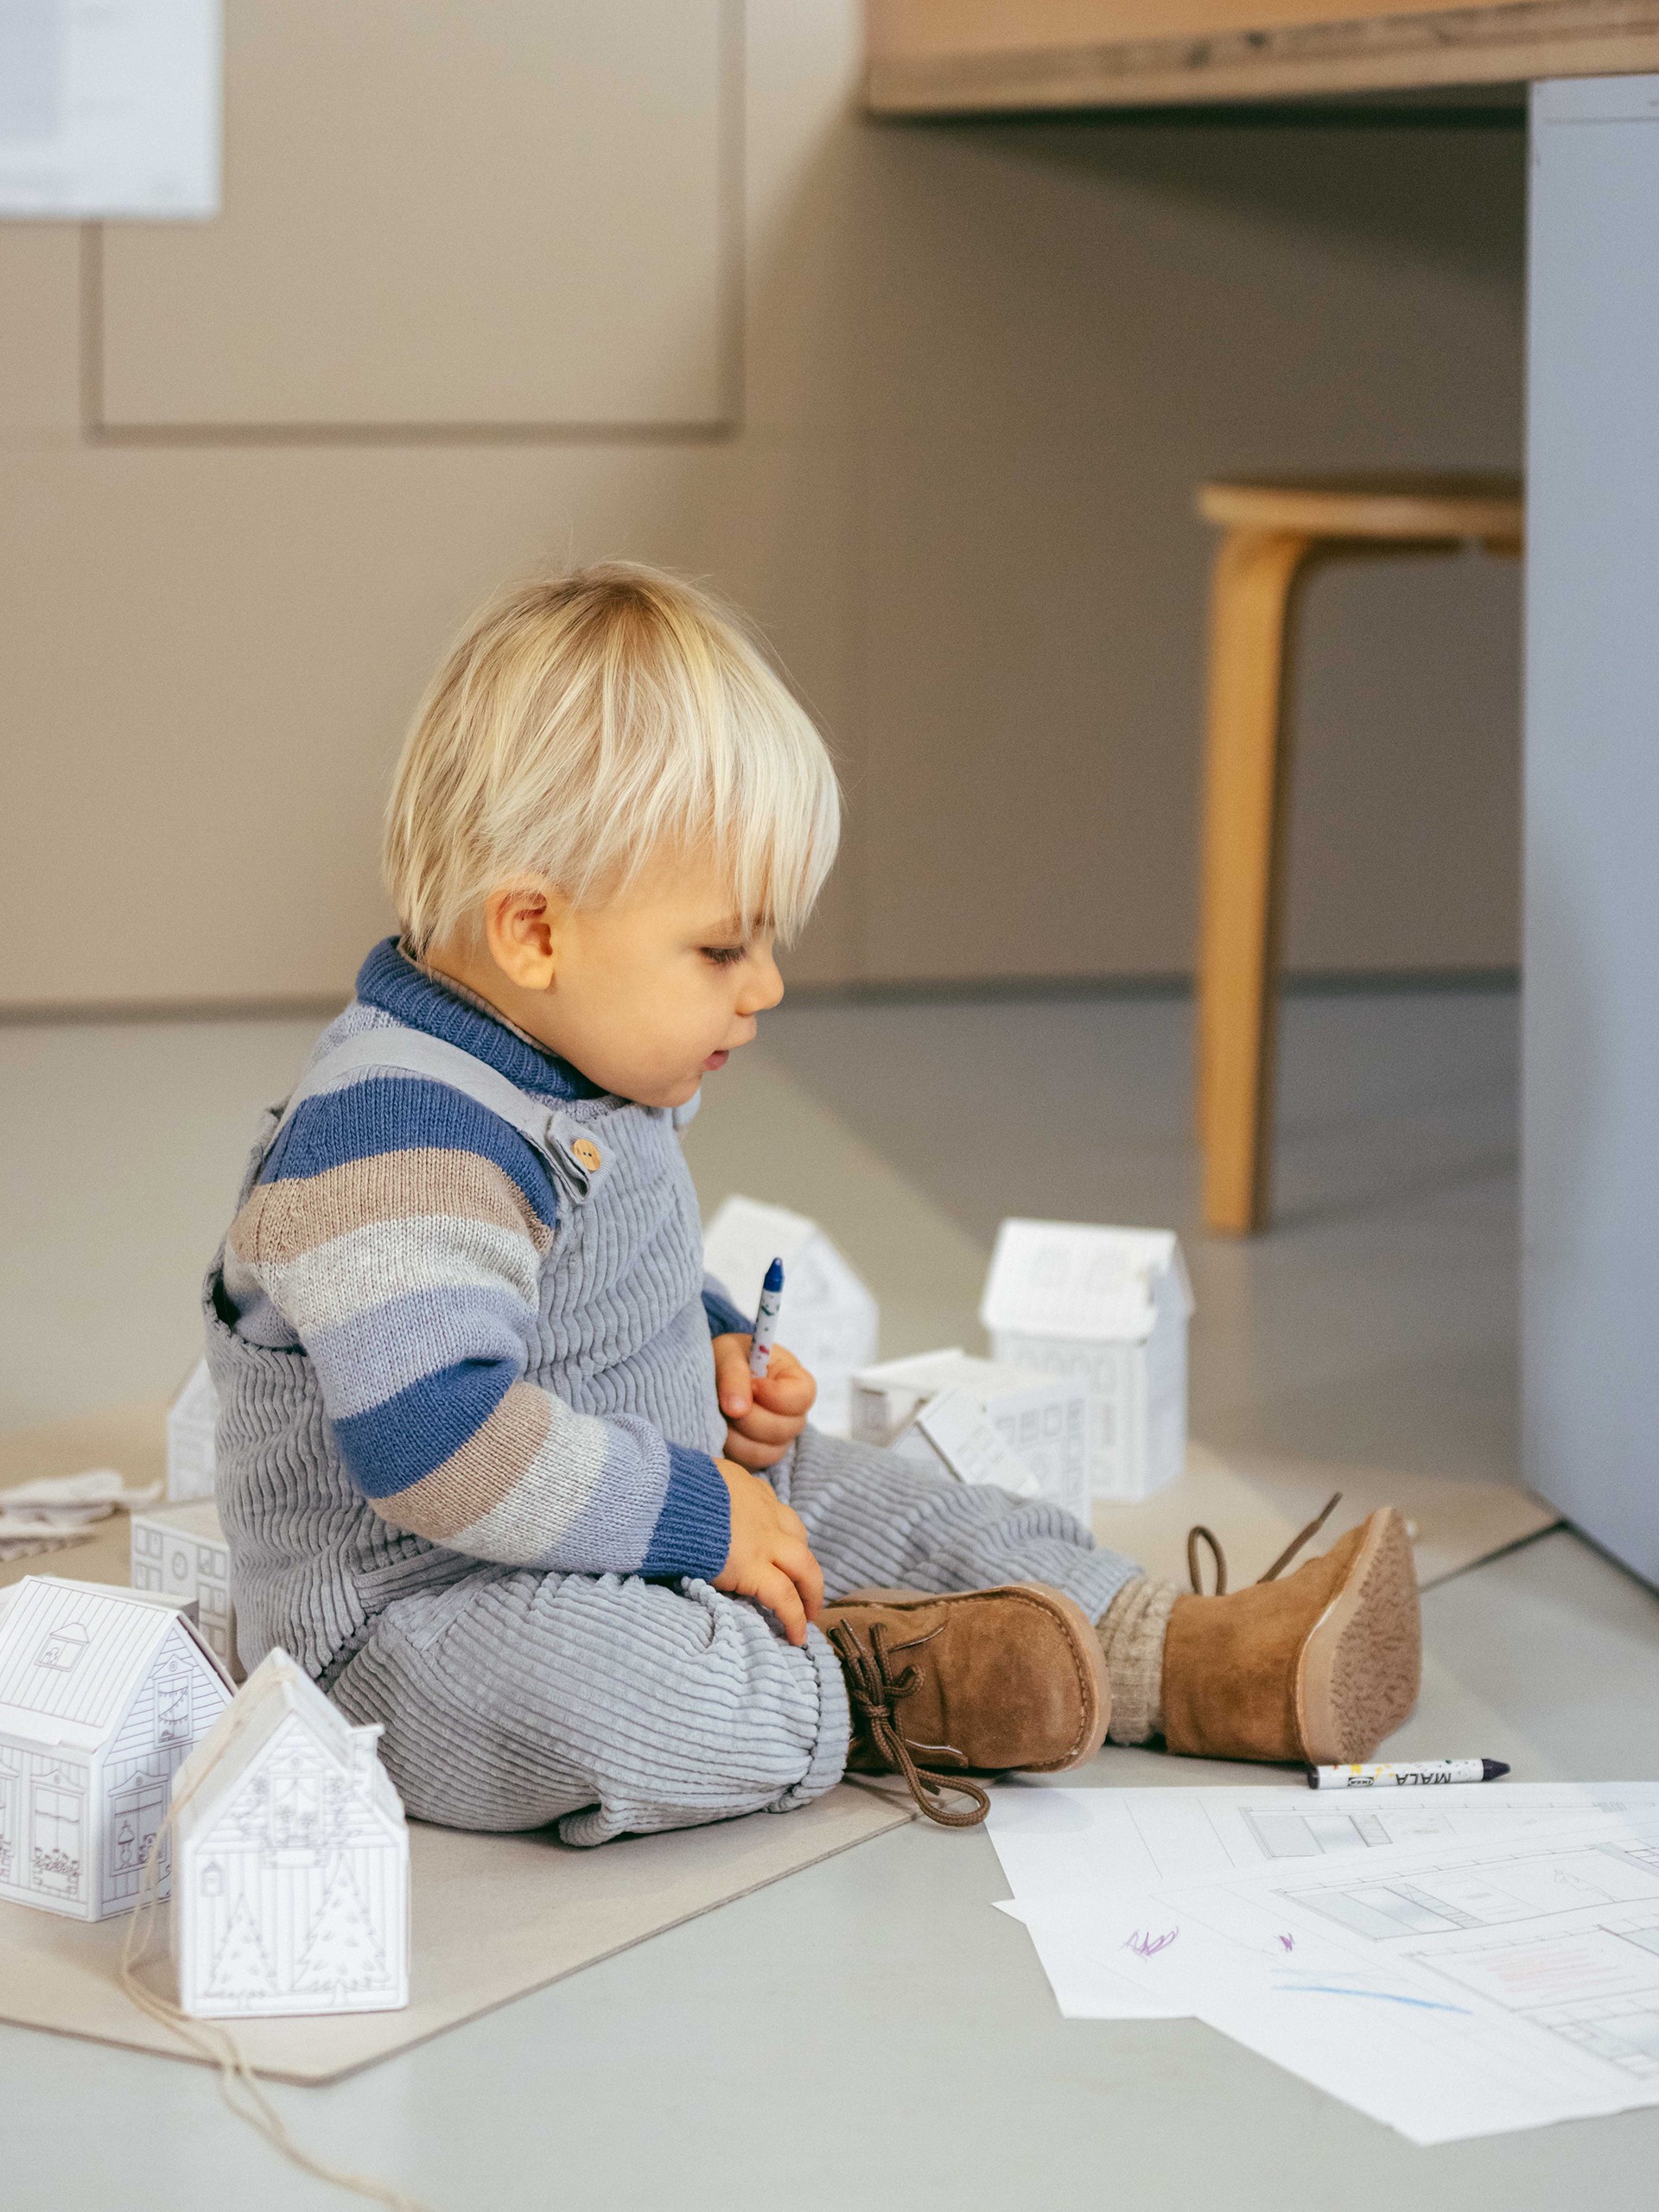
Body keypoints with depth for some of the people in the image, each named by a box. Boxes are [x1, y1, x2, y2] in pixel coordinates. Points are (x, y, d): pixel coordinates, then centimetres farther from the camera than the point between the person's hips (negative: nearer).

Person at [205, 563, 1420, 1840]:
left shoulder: (582, 1075, 8)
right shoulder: (396, 1143, -28)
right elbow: (432, 1433, -36)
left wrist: (714, 1352, 8)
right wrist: (690, 1517, -27)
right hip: (415, 1613, -11)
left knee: (901, 1514, 6)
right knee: (579, 1689, -39)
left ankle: (1209, 1661, 12)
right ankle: (859, 1683, -17)